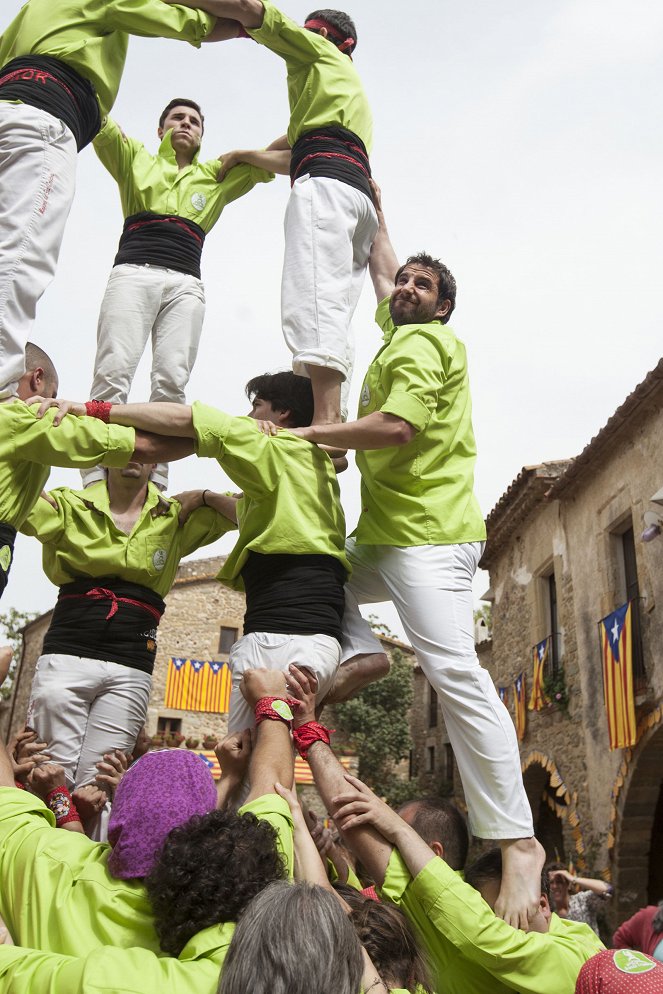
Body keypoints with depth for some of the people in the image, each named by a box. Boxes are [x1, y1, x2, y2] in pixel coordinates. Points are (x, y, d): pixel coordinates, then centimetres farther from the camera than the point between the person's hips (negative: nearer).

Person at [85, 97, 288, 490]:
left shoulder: (217, 176, 29)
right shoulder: (135, 159, 26)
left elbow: (287, 161, 27)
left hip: (186, 285, 2)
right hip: (133, 273, -1)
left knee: (172, 381, -15)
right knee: (113, 372, -18)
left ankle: (156, 484, -20)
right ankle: (94, 481, -24)